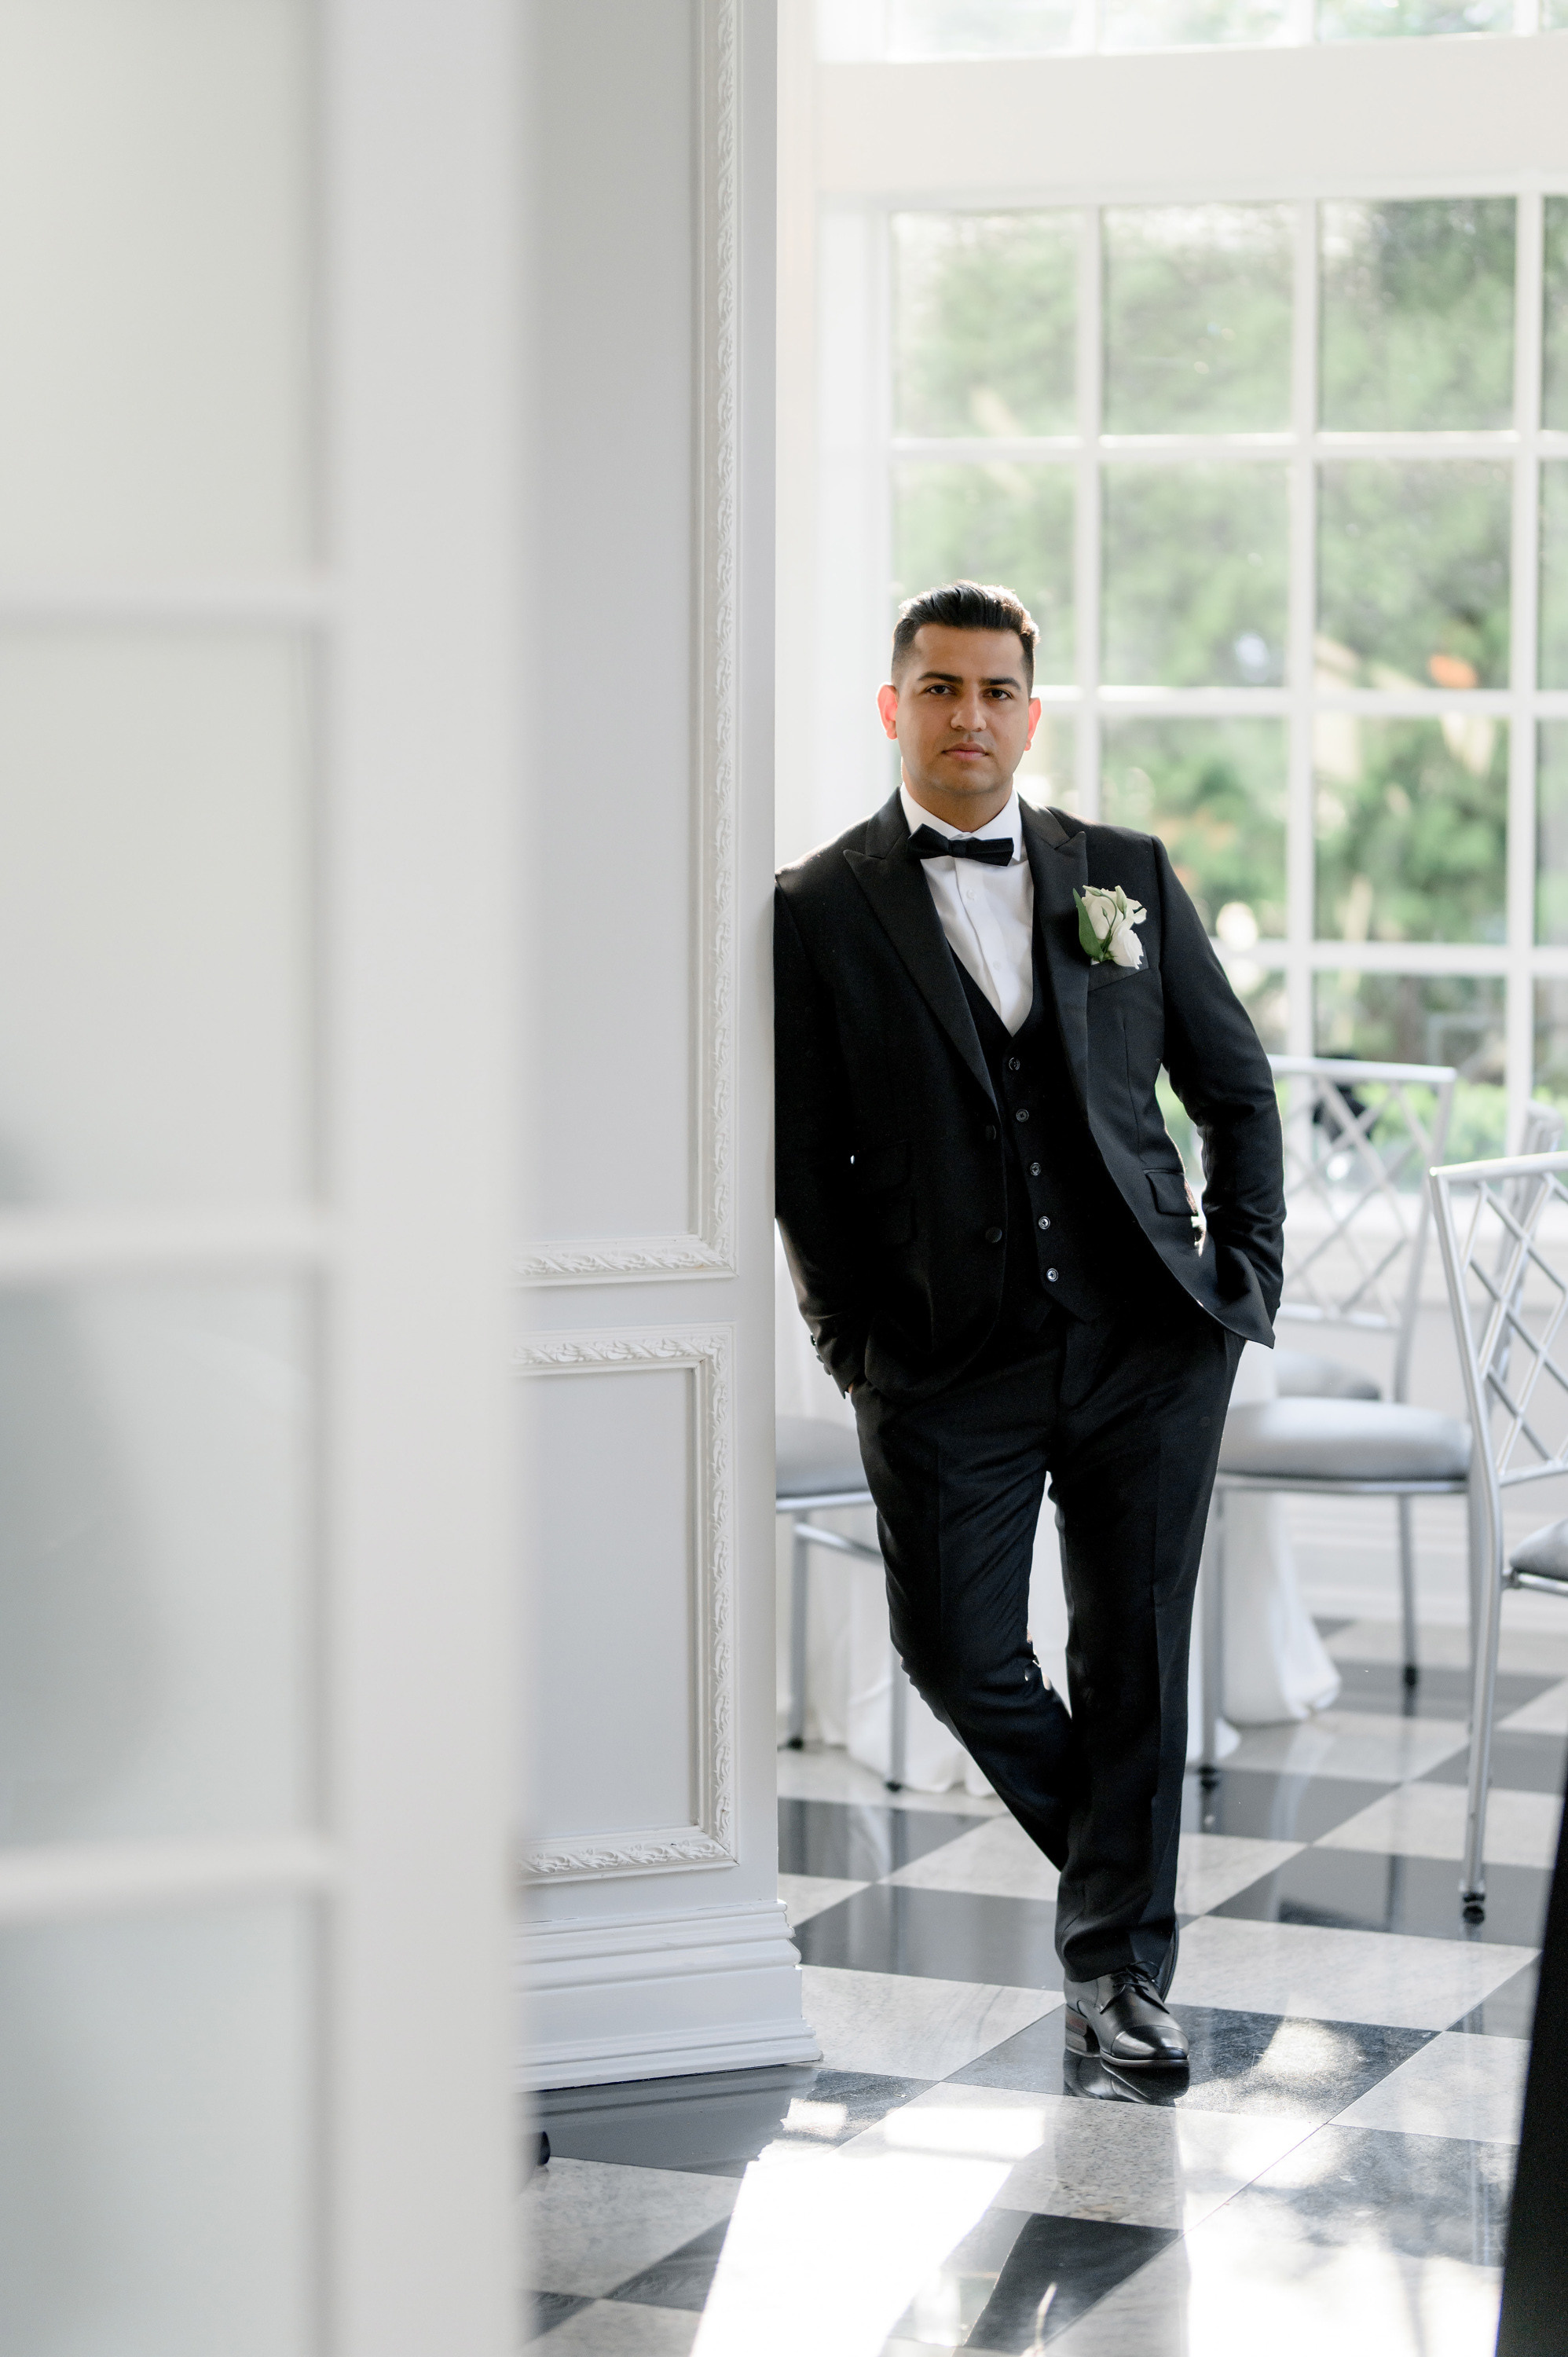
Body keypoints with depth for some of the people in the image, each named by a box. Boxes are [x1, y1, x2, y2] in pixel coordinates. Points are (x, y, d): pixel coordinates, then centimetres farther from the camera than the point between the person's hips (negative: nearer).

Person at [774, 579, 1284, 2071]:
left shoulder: (1126, 876, 9)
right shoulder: (817, 914, 1)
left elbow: (1236, 1086, 15)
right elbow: (801, 1162, 2)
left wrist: (1244, 1278, 5)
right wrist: (862, 1353, -2)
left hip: (1147, 1345, 1)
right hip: (949, 1367, -1)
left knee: (1136, 1656, 3)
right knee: (954, 1653, -4)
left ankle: (1119, 1967, 15)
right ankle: (1110, 1854, 25)